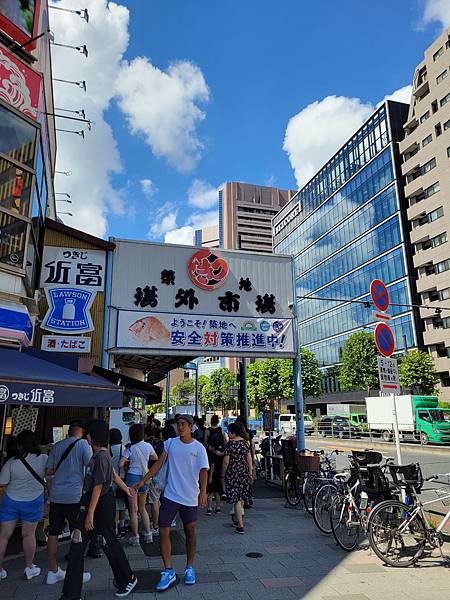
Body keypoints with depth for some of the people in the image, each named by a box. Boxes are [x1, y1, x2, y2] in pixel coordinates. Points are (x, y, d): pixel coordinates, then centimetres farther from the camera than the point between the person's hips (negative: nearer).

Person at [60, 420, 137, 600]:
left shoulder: (101, 456, -21)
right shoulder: (98, 453, 7)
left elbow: (98, 486, -22)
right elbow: (113, 474, 18)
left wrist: (90, 513, -21)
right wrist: (125, 488, 29)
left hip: (103, 502, -9)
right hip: (91, 499, 9)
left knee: (109, 543, 7)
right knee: (77, 544, 4)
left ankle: (128, 579, 30)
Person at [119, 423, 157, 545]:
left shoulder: (130, 448, -10)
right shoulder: (148, 446, -3)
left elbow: (121, 464, -15)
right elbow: (156, 458, 14)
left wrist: (127, 462, 5)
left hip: (132, 477, -3)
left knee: (133, 510, 6)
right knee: (142, 508, 20)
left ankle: (135, 538, 12)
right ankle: (148, 534, 21)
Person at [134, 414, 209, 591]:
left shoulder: (199, 448, -6)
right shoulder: (170, 443, 0)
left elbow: (203, 471, -12)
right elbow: (159, 464, 3)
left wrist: (203, 492, -26)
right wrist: (143, 481, -2)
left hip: (190, 498, -1)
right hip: (170, 496, 2)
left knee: (190, 532, 11)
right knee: (163, 531, -3)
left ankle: (189, 568, 30)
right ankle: (168, 571, 11)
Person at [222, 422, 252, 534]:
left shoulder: (231, 443, -13)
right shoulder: (245, 442, 3)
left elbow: (226, 461, -12)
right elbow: (249, 459, 6)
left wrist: (224, 474, 0)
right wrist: (250, 473, 13)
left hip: (233, 473, -6)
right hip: (244, 472, 6)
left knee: (236, 499, 0)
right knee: (241, 497, 19)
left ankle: (240, 526, 0)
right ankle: (236, 519, 36)